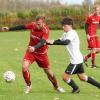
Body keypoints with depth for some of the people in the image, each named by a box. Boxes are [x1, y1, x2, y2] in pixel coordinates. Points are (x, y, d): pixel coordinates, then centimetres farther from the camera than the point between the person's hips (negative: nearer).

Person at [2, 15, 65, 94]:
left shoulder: (46, 30, -25)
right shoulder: (33, 25, -15)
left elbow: (42, 42, -40)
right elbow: (22, 27, 1)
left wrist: (34, 48, -59)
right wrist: (9, 29, 5)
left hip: (42, 53, -2)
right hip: (31, 51, 2)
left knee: (49, 73, 7)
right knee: (24, 67, -20)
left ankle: (56, 86, 37)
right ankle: (29, 85, 5)